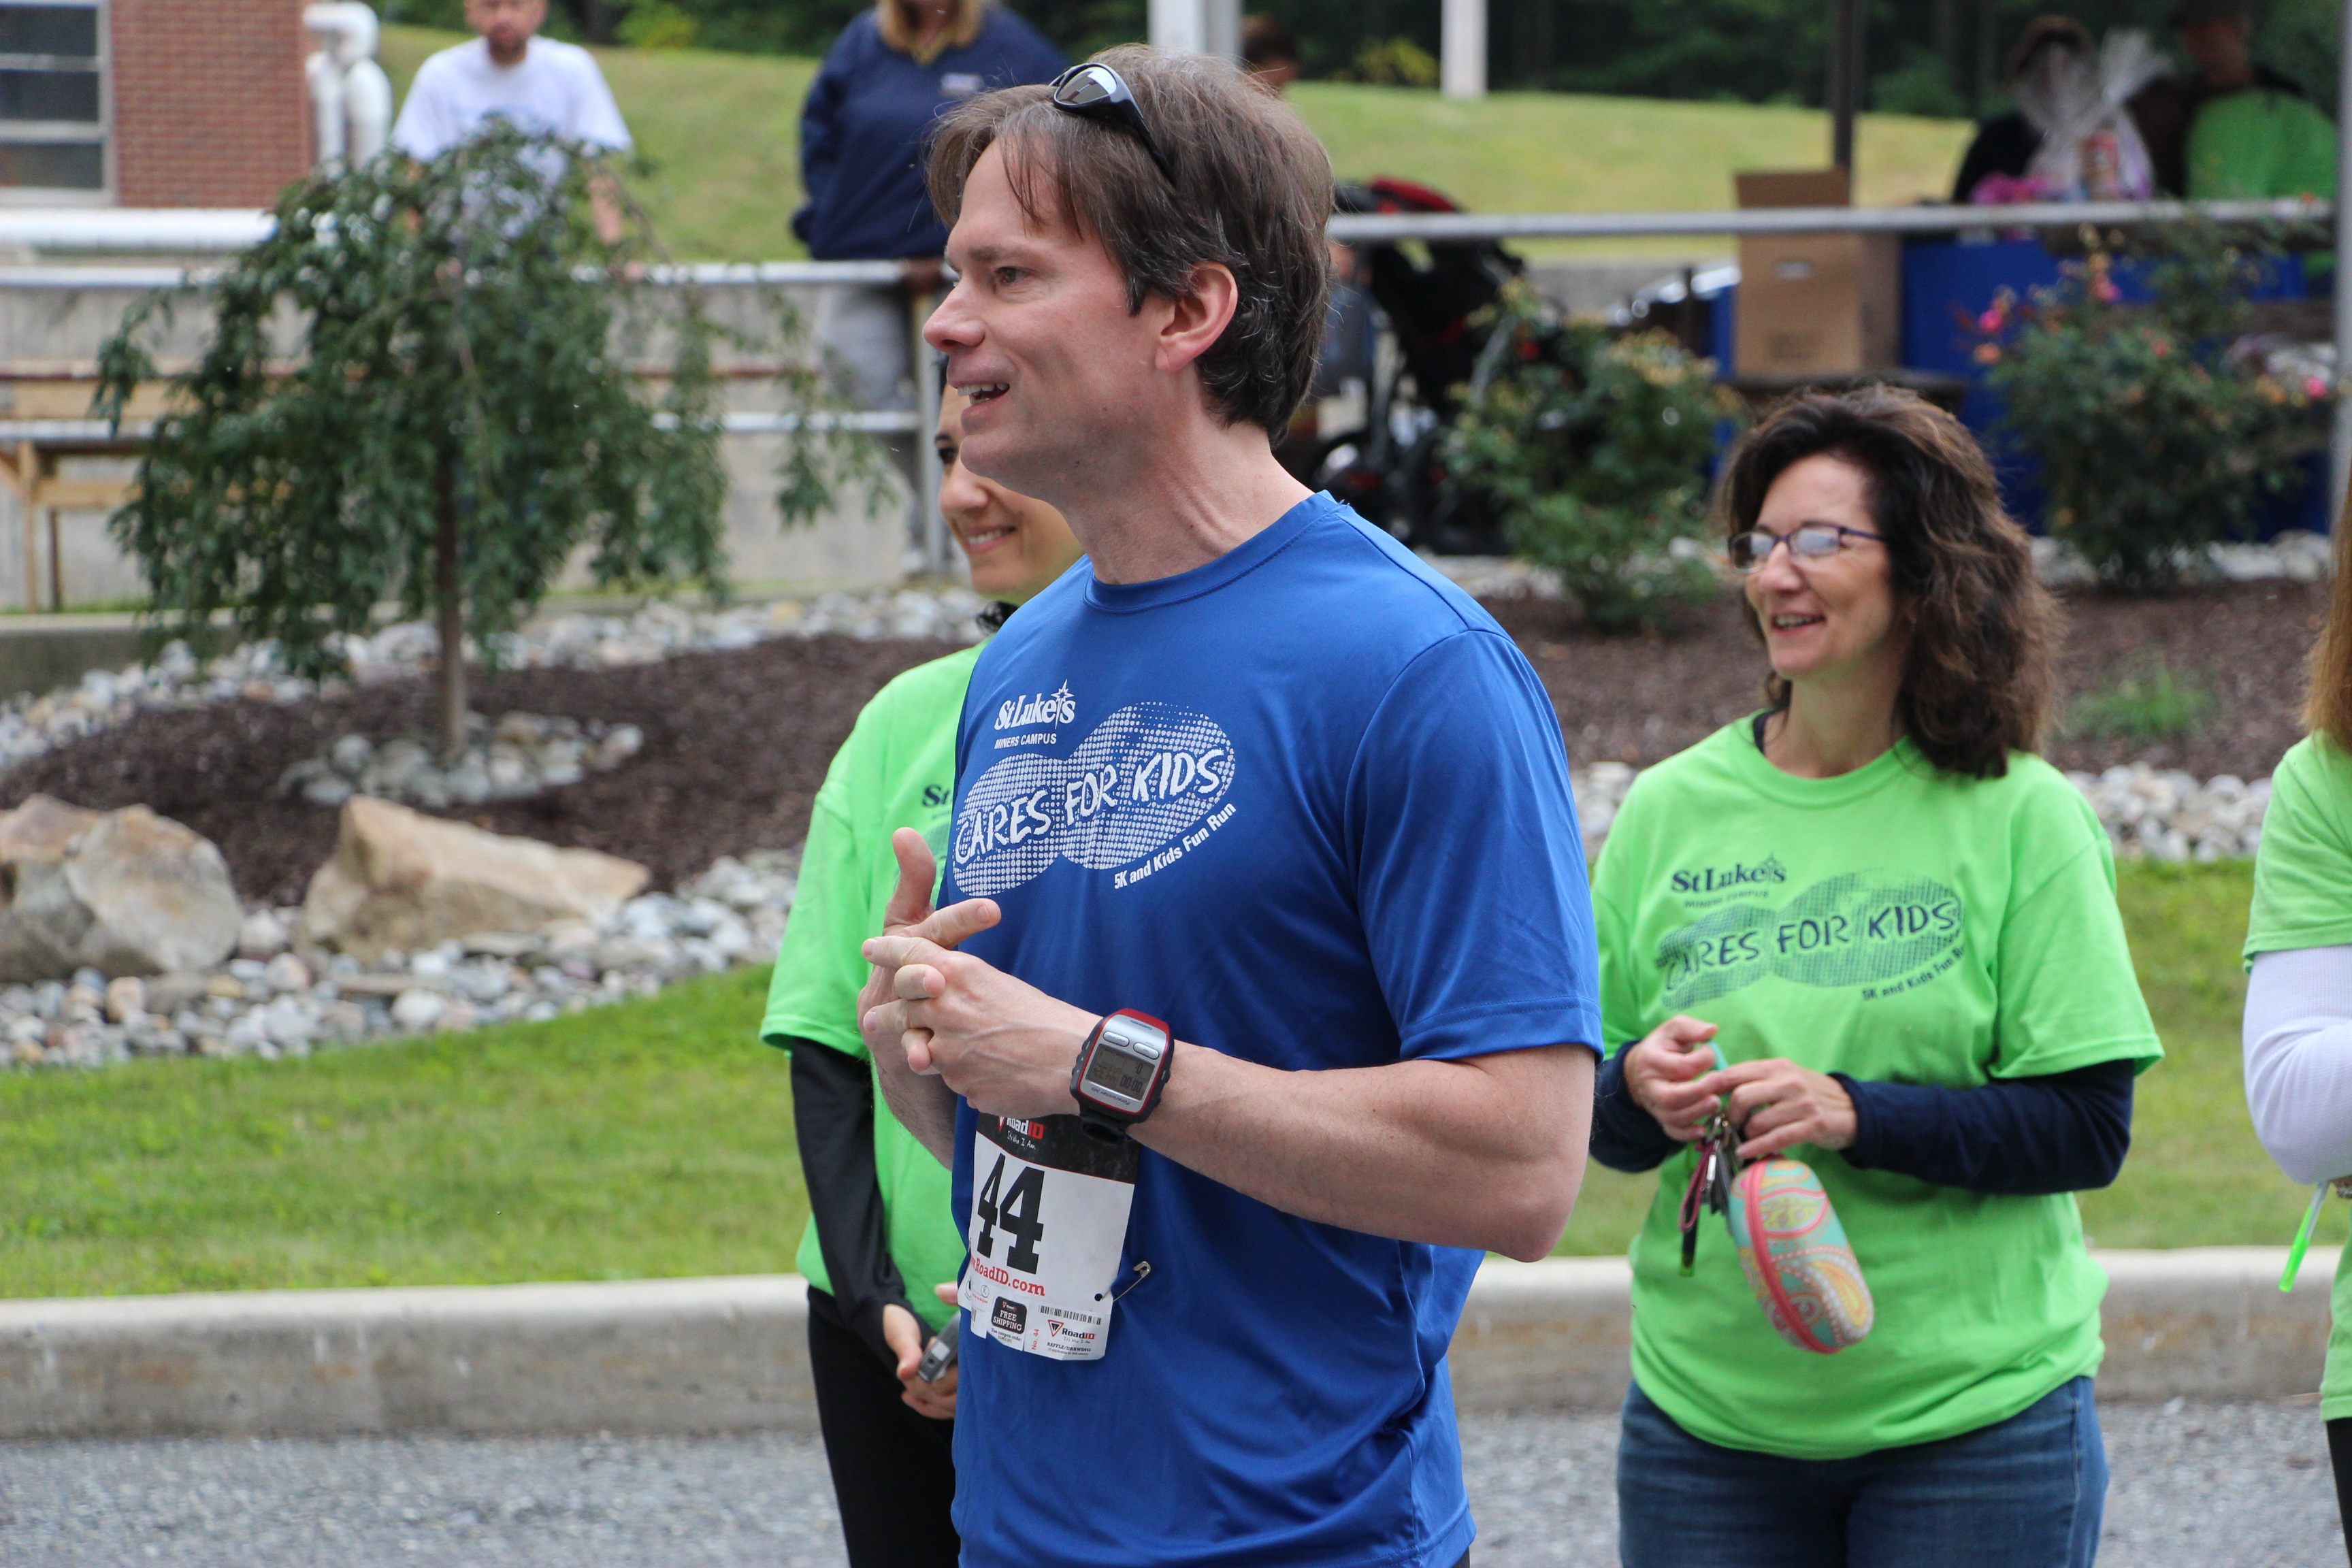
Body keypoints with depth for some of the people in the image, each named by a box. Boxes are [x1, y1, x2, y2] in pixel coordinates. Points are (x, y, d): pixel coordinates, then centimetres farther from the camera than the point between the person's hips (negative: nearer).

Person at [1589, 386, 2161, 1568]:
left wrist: (1853, 1114, -19)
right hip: (1708, 1414, 2)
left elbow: (2089, 1128, -7)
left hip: (1973, 1414, -2)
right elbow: (1597, 1129, 9)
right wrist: (1642, 1092, -13)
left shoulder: (2021, 818, -4)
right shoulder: (1670, 812, 5)